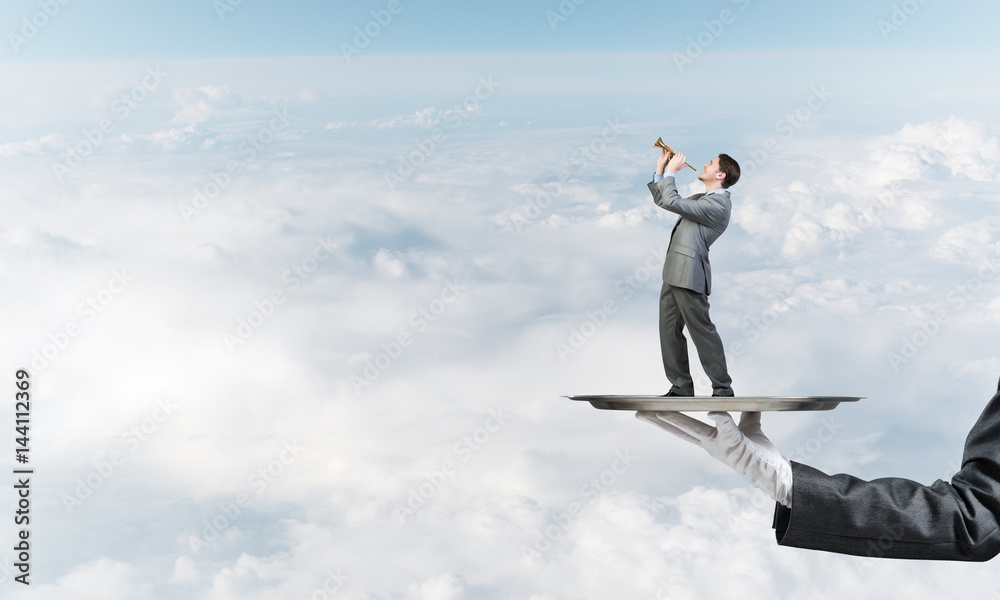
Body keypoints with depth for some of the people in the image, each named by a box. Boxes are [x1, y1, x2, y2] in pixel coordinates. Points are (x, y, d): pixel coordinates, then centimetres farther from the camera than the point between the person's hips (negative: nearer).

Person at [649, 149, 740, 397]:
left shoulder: (719, 204, -13)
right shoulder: (701, 199, 20)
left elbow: (672, 202, -19)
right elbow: (662, 200, 27)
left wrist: (670, 171, -6)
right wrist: (660, 169, 18)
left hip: (689, 276, -10)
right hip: (674, 275, 10)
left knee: (702, 332, -4)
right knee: (670, 332, 10)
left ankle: (722, 388, 7)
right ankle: (681, 387, 18)